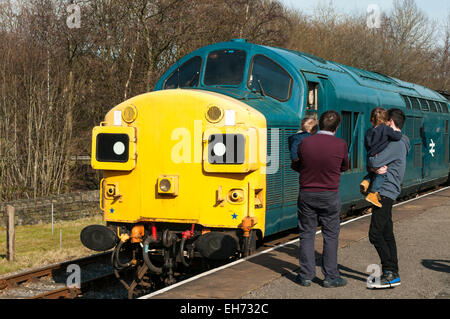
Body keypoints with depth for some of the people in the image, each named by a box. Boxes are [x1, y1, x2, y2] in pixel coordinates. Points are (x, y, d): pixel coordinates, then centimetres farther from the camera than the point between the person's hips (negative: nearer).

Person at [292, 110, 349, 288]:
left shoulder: (305, 143, -7)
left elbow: (299, 167, 6)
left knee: (306, 234, 10)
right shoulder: (340, 145, -11)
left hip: (307, 194, 1)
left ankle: (306, 275, 13)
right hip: (330, 195, -1)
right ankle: (331, 277, 10)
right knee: (330, 235, 8)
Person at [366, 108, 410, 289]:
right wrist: (378, 168, -12)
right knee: (387, 234, 13)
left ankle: (390, 273, -10)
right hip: (387, 193, 11)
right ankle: (393, 273, 17)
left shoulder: (396, 143, -15)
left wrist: (371, 160, 2)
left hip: (385, 193, -11)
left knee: (375, 234, -11)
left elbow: (374, 162, -21)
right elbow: (375, 164, 11)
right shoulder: (400, 142, 19)